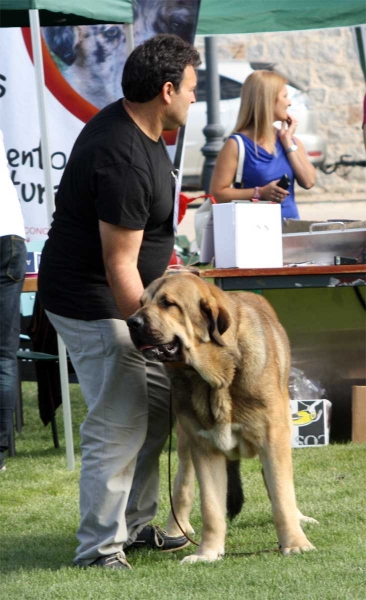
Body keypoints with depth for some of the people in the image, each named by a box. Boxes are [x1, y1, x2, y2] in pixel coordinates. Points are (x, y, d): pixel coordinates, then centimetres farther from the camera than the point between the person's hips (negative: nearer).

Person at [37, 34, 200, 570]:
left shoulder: (131, 125, 4)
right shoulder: (123, 160, -28)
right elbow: (120, 269, -26)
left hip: (120, 298, 11)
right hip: (90, 302, -11)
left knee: (158, 404, 15)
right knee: (119, 425, -10)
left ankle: (135, 524, 25)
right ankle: (100, 550, -3)